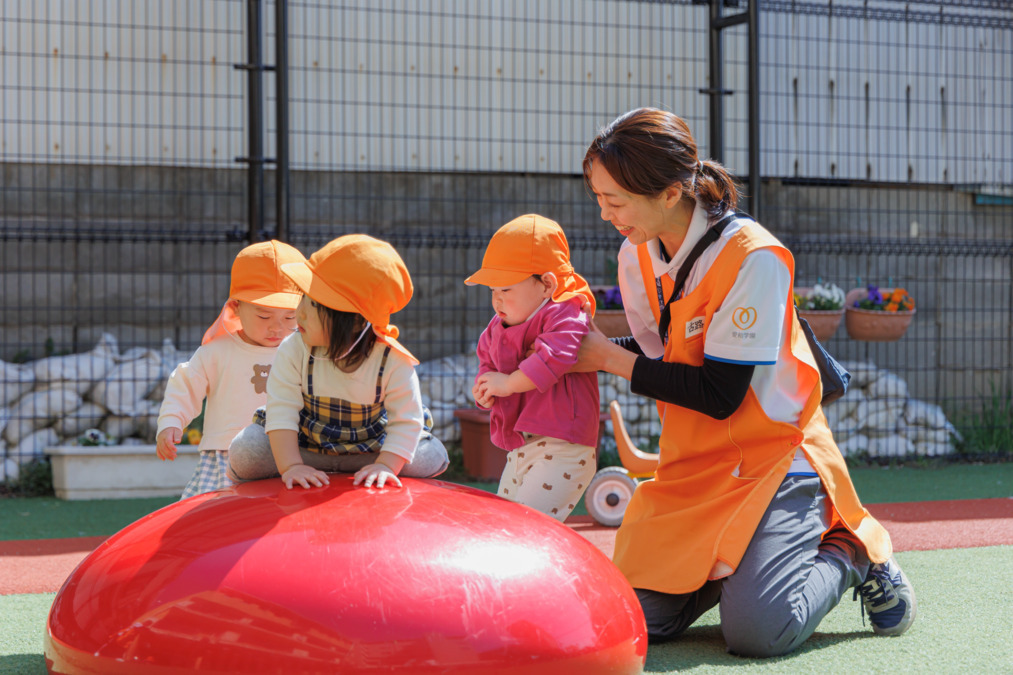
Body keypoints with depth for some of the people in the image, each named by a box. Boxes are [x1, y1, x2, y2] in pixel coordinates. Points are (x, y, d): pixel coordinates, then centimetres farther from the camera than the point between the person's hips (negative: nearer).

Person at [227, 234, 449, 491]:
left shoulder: (393, 361, -23)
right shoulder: (294, 350, -19)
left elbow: (406, 423, -18)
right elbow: (282, 410, -21)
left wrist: (385, 465, -32)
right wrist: (290, 466, -32)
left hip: (369, 446, 1)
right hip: (303, 442, -1)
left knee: (432, 457, -20)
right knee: (244, 451, -23)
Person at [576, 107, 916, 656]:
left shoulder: (753, 257, -21)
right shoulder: (636, 256, 1)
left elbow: (719, 395, -21)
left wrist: (611, 359, -14)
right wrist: (586, 350, -5)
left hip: (774, 454, -6)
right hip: (692, 465, 6)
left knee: (755, 631, -23)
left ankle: (851, 553, 5)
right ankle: (730, 562, 18)